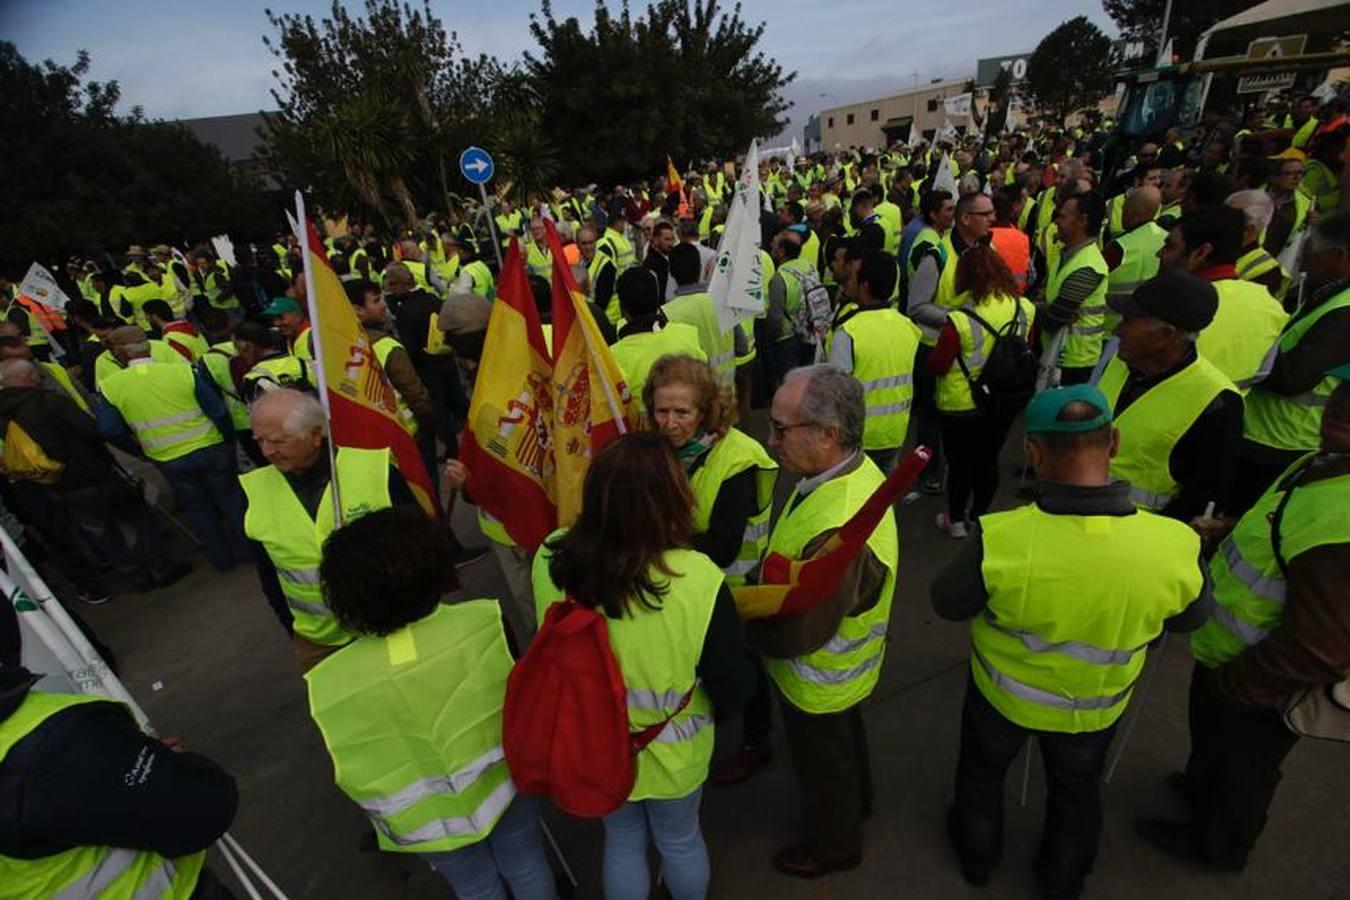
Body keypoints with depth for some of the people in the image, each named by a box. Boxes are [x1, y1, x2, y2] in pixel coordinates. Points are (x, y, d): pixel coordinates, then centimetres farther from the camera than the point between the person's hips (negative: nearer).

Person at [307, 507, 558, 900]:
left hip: (428, 819, 0)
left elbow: (356, 781, -11)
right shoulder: (485, 621, -30)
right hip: (505, 778, 0)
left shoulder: (331, 684, -28)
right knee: (525, 865, 29)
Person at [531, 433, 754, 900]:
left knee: (622, 839, 32)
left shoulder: (551, 557, -27)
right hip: (672, 754, -1)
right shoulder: (699, 581, -37)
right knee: (680, 840, 31)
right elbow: (733, 691, -22)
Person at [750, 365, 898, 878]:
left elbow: (797, 635, -32)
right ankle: (856, 803, 64)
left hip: (821, 682, -7)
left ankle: (834, 846, 53)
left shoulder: (839, 536, -43)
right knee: (845, 739, 34)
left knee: (822, 765, 23)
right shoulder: (855, 466, -15)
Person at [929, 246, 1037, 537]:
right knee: (988, 459, 20)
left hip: (963, 405, -5)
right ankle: (978, 516, 35)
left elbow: (937, 366, -18)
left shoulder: (960, 320, -26)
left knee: (960, 461, 13)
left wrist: (934, 353, 2)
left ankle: (955, 520, 29)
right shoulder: (1025, 309, -8)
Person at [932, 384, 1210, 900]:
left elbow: (947, 605, -18)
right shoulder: (1174, 547, -29)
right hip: (1096, 708, 2)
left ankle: (977, 857, 56)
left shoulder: (998, 539, -38)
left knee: (982, 772, 29)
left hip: (1002, 693, -2)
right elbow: (1190, 618, -6)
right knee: (1076, 792, 32)